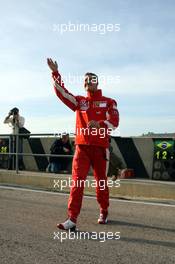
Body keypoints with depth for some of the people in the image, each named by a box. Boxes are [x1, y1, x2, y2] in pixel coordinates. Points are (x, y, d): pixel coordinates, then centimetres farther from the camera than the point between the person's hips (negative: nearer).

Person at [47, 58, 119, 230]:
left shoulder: (108, 102, 6)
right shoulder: (79, 101, 12)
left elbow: (114, 122, -6)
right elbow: (62, 93, 0)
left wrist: (99, 124, -24)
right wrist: (55, 73, -10)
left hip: (100, 147, -1)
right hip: (82, 146, 1)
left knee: (101, 182, 10)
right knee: (77, 182, -9)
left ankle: (104, 212, 31)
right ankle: (72, 219, -11)